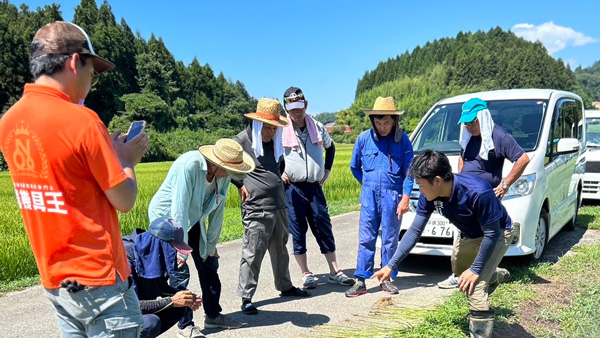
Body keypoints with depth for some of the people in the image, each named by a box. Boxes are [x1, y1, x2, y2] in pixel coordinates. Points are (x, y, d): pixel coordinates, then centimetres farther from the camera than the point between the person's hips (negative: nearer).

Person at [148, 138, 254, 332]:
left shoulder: (224, 176, -13)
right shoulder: (189, 165, -33)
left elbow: (217, 211, -5)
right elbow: (179, 208, -32)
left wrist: (211, 245, -1)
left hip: (192, 220, 7)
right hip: (167, 216, -7)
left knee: (209, 263, 9)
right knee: (180, 271, -10)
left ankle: (213, 315, 24)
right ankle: (185, 324, 6)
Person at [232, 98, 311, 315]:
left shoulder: (275, 142, 14)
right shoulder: (243, 140, -8)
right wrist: (240, 184, -6)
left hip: (279, 206, 8)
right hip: (256, 209, -7)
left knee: (280, 250, 19)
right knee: (253, 254, -5)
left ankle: (285, 286, 34)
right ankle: (246, 298, 4)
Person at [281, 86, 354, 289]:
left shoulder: (317, 128, 7)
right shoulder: (281, 130, -4)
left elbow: (330, 147, 25)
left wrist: (327, 169, 15)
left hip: (315, 186, 3)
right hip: (292, 188, -3)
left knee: (324, 228, 5)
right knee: (298, 231, 3)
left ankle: (334, 272, 14)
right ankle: (306, 275, 14)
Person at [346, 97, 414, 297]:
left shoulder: (402, 140, -2)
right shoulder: (364, 138, 2)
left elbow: (409, 172, 0)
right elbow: (354, 166, 16)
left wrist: (405, 198, -7)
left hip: (392, 196, -1)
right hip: (369, 196, 1)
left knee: (390, 240, 7)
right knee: (366, 239, 3)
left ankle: (387, 279, 19)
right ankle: (361, 281, 8)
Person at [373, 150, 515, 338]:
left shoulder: (478, 192, -41)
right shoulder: (430, 195, -22)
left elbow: (492, 233, -30)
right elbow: (415, 230, -14)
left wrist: (475, 269, -27)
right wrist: (391, 265, -15)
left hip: (497, 234, -7)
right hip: (470, 235, 7)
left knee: (474, 286, -20)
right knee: (459, 272, 26)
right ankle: (497, 275, 54)